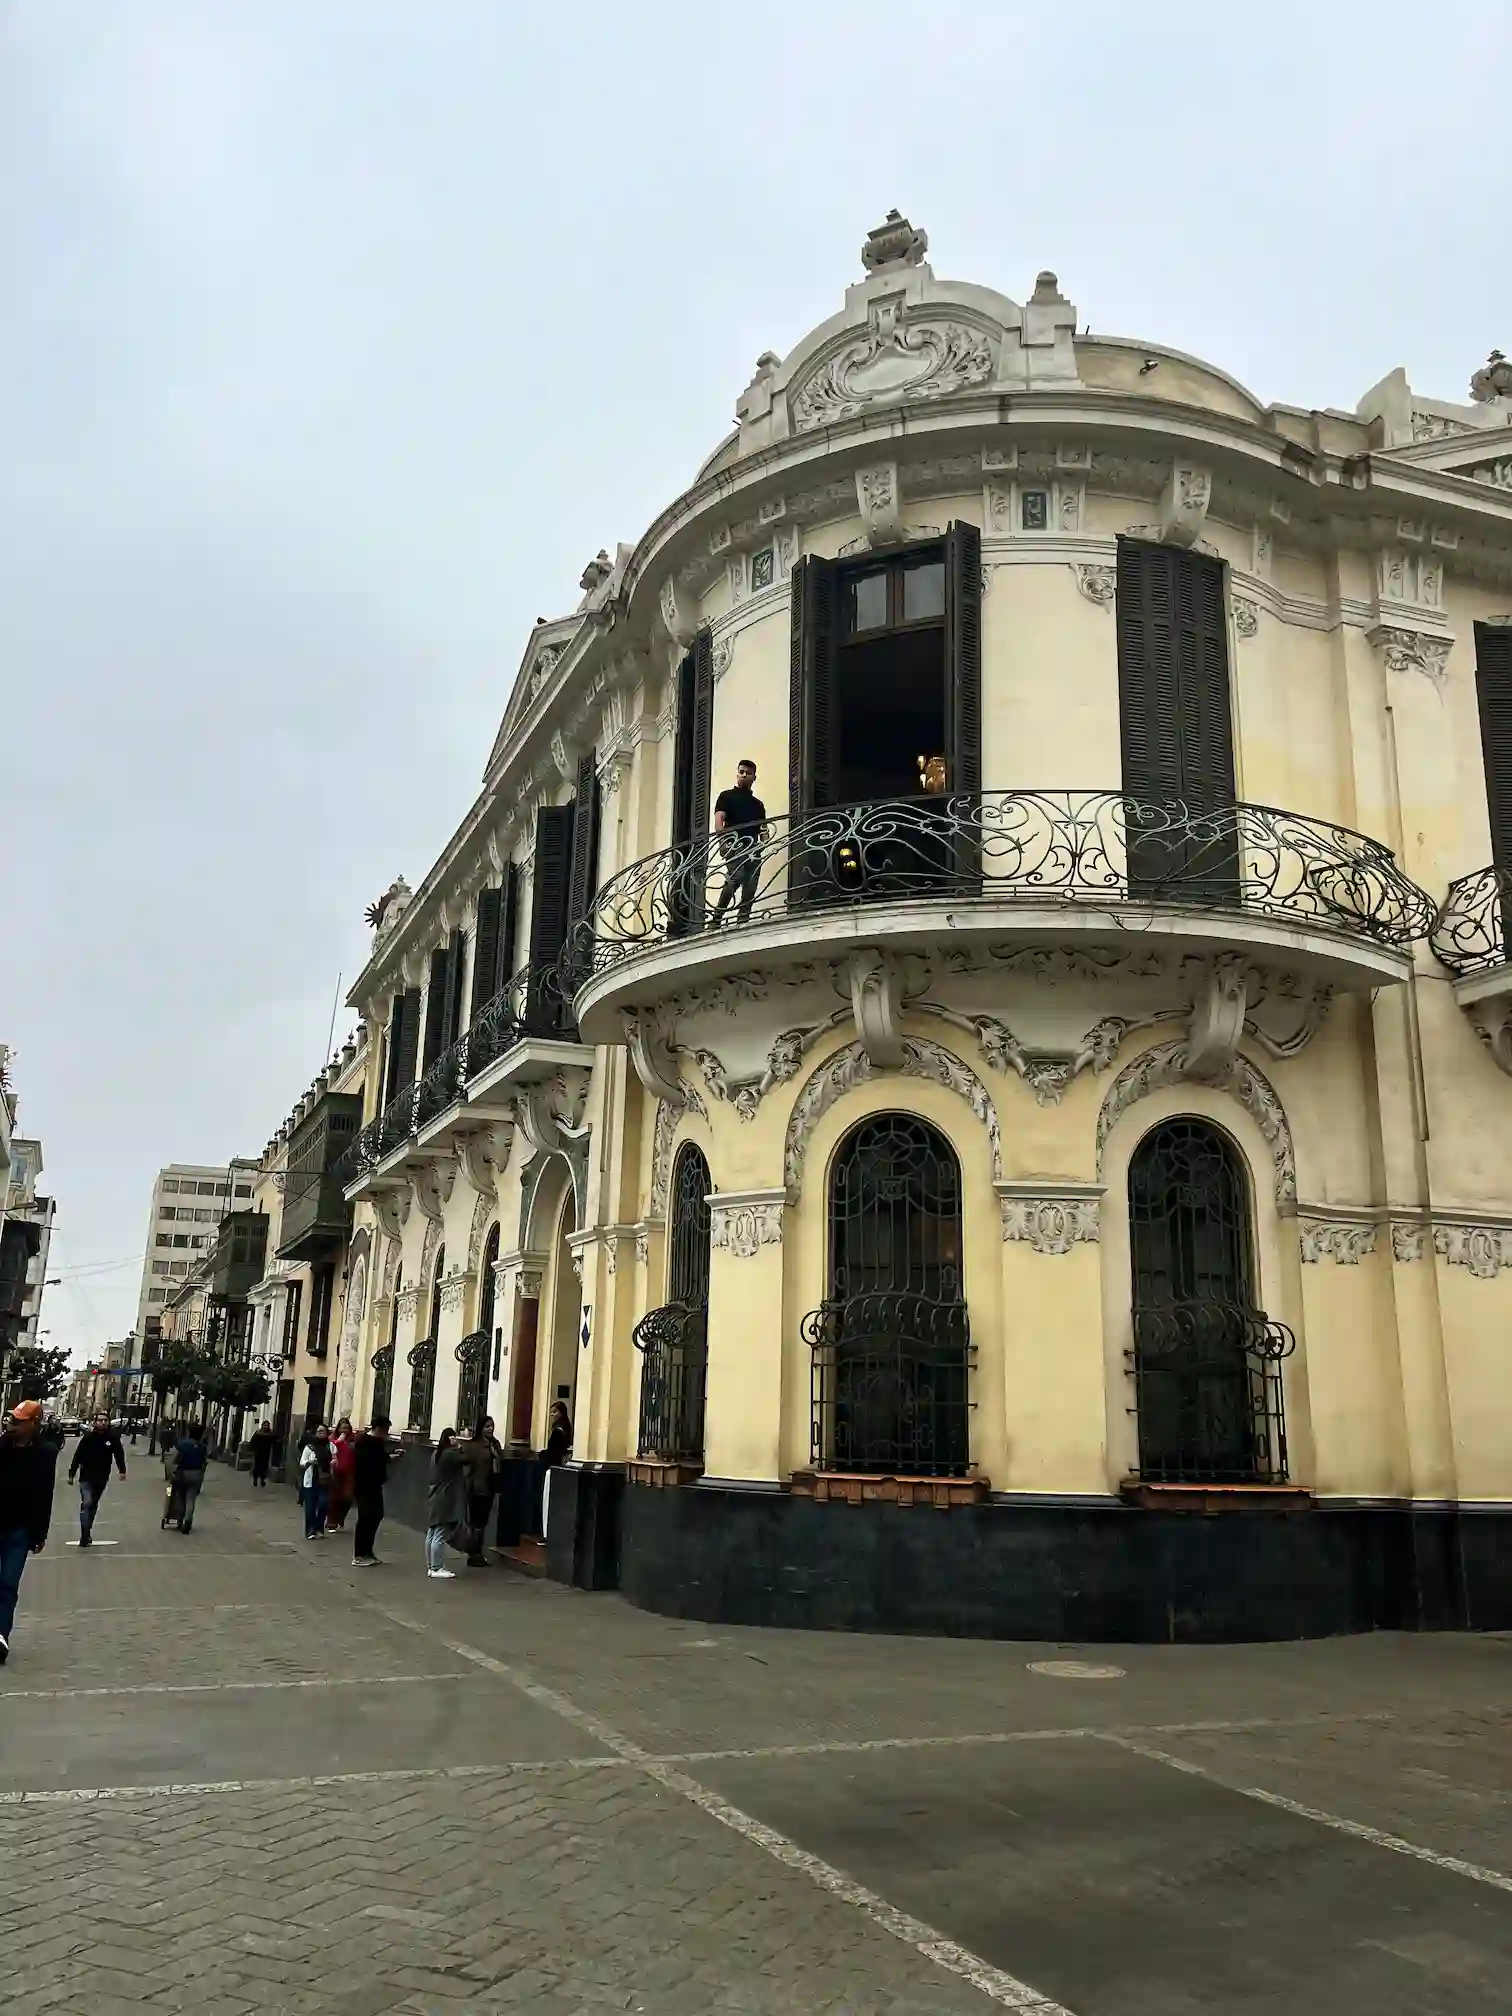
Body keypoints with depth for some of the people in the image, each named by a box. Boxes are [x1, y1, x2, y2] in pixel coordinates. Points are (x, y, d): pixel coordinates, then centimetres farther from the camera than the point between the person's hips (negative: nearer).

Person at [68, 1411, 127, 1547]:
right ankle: (85, 1536, -16)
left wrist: (122, 1470, -20)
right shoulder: (88, 1437, -10)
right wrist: (71, 1474, -3)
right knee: (86, 1503, -15)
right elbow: (77, 1456, -5)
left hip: (102, 1478, 3)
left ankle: (87, 1531, 30)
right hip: (86, 1477, -3)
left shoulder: (113, 1437, -7)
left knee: (94, 1505, 16)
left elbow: (119, 1454, -9)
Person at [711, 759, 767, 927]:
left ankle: (744, 920, -2)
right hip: (733, 845, -5)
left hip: (753, 849, 5)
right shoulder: (727, 796, 12)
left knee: (750, 888, -5)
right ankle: (717, 917, -19)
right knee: (736, 877, -26)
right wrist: (723, 840, -20)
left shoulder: (758, 804, 25)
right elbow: (719, 820, -2)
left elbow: (763, 830, 22)